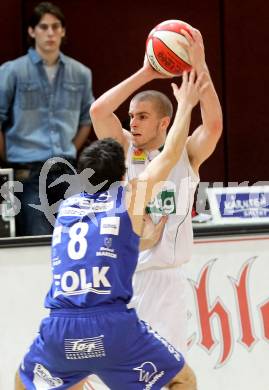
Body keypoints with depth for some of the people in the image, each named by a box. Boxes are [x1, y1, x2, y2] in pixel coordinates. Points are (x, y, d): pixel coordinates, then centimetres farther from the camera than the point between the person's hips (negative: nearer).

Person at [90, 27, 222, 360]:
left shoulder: (186, 155, 2)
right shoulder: (124, 149, 7)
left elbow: (213, 124, -16)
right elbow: (98, 110, -8)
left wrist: (199, 65, -20)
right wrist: (145, 74, -9)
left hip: (164, 278, -2)